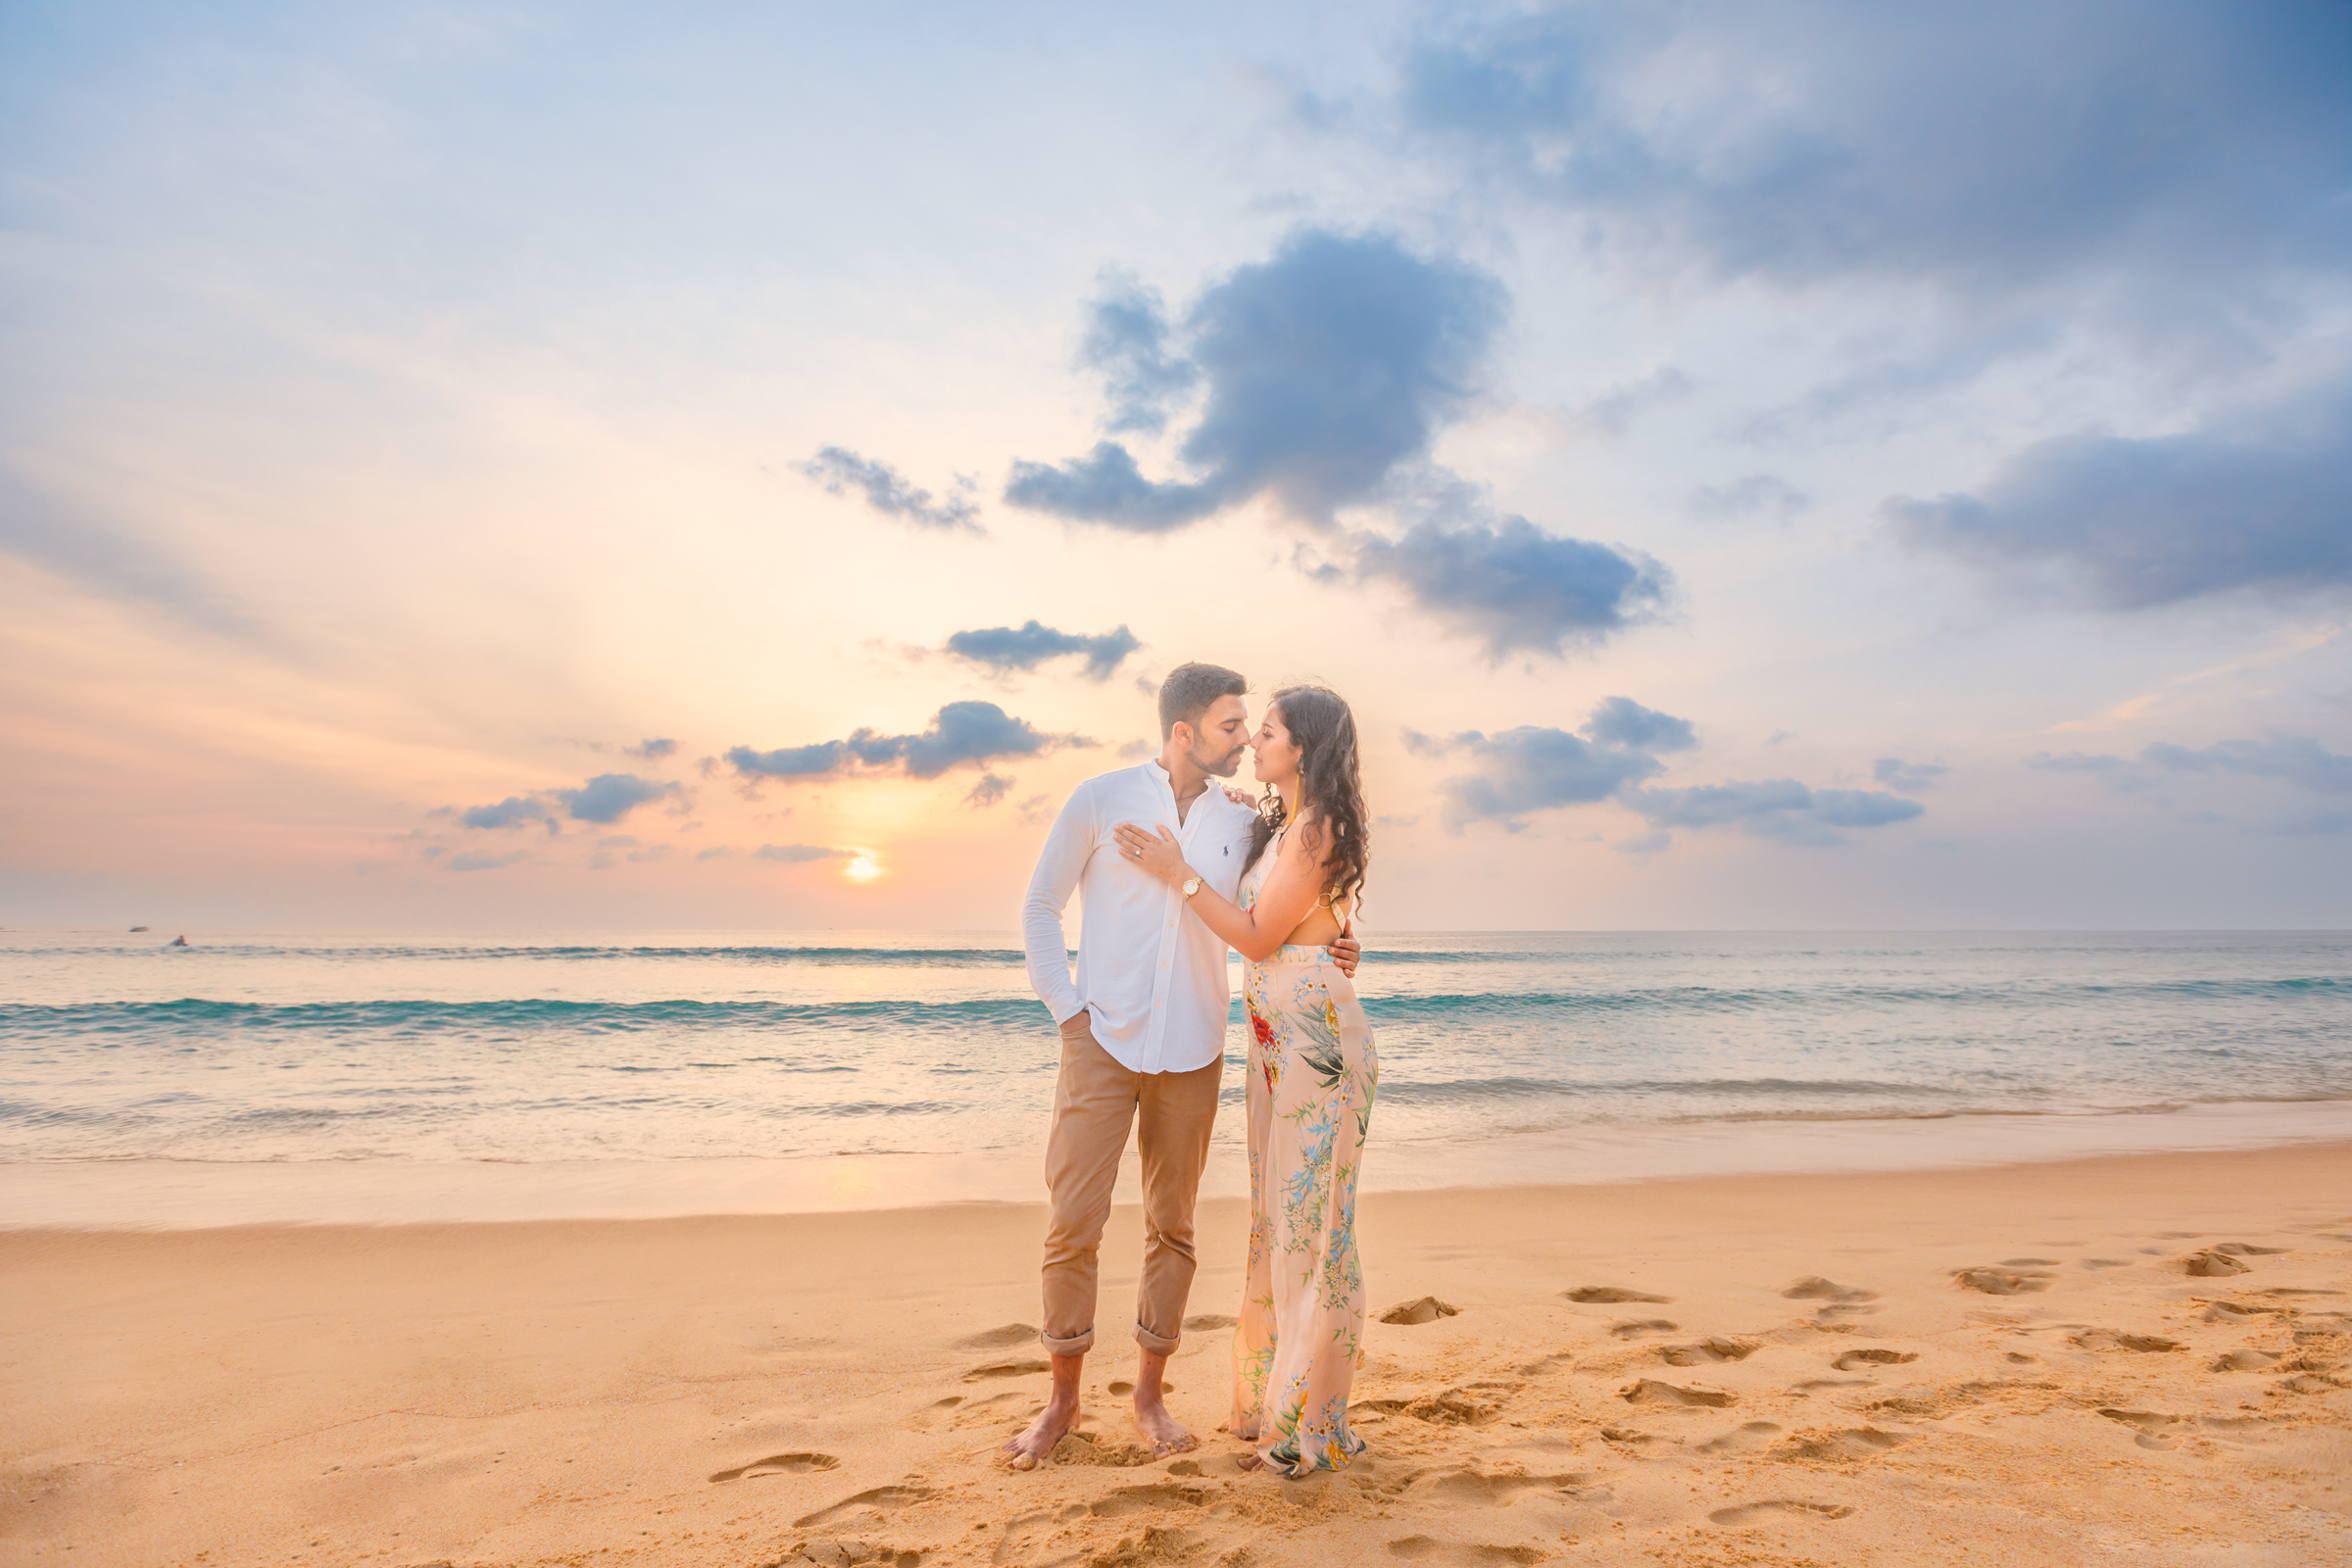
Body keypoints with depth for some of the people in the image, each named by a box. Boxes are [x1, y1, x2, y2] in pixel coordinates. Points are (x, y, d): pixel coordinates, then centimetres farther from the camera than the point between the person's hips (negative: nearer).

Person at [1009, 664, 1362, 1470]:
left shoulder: (1243, 821, 4)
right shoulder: (1100, 799, -4)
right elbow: (1040, 908, 2)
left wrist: (1327, 956, -7)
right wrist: (1067, 1010, -5)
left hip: (1192, 1054, 3)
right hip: (1103, 1044, -2)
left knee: (1172, 1227, 10)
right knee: (1073, 1223, 0)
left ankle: (1149, 1393, 27)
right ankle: (1063, 1400, 19)